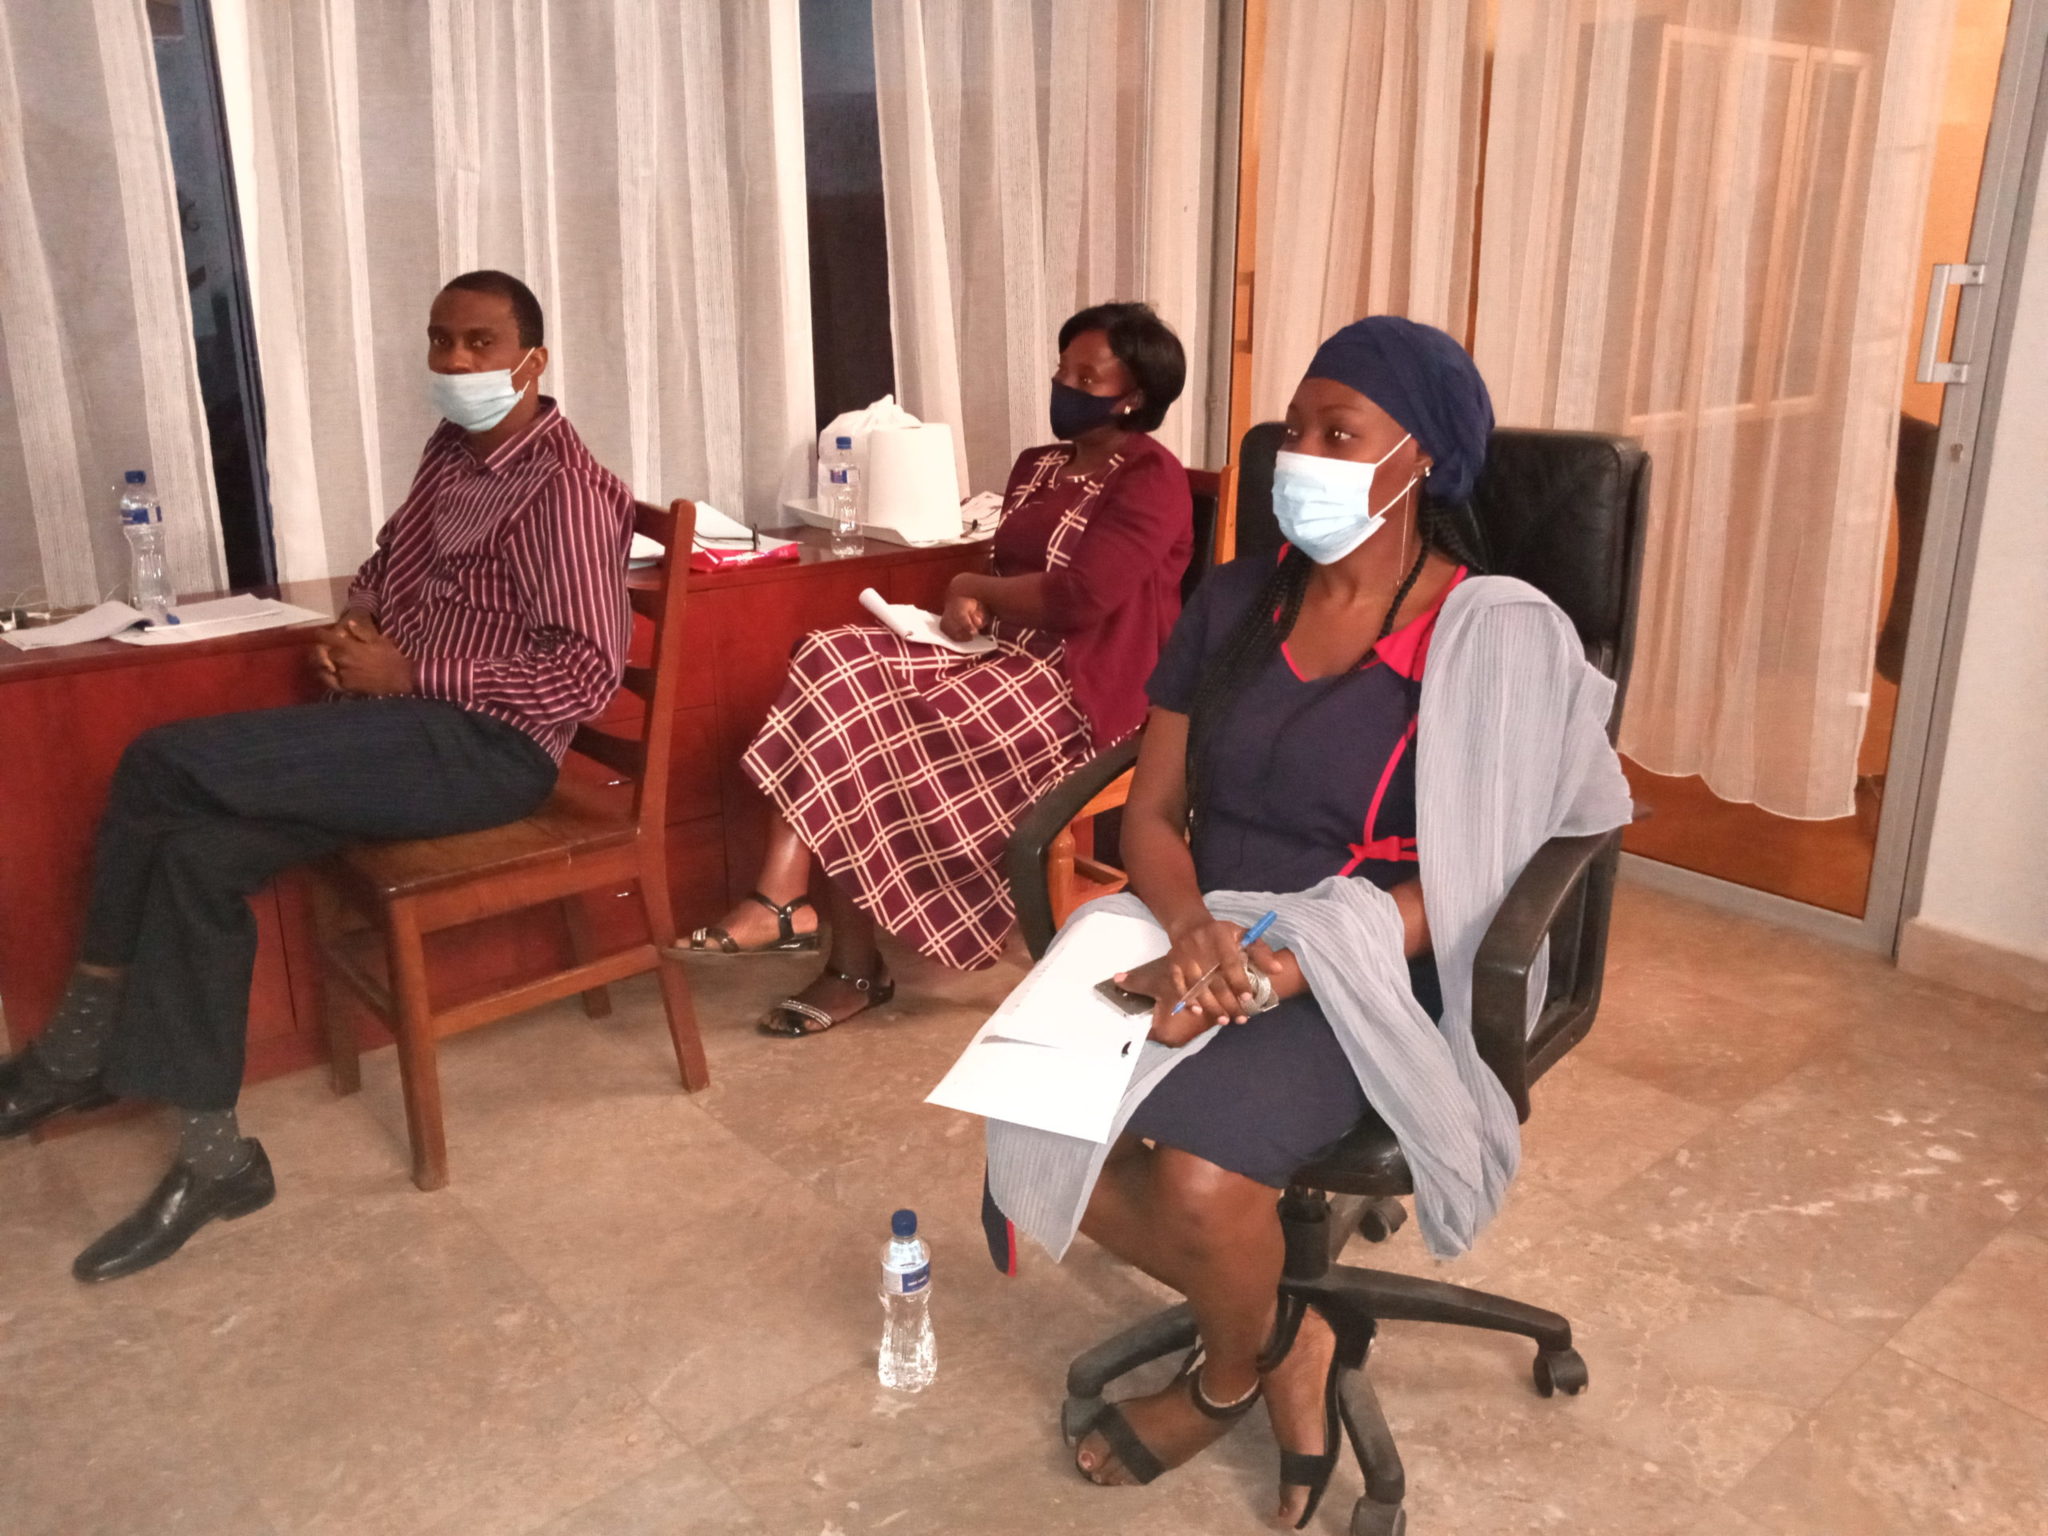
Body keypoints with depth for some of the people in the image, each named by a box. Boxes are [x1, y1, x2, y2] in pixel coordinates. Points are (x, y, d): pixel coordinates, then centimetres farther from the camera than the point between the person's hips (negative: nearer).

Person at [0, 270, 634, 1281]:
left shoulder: (563, 487, -13)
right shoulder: (452, 450, 15)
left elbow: (589, 671, -21)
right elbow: (388, 564, 28)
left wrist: (410, 674, -18)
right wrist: (352, 625, 4)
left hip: (485, 748, -9)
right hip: (408, 722, 9)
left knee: (163, 765, -18)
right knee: (197, 852, -13)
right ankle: (211, 1156, -3)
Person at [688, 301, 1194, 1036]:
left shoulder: (1153, 480, -8)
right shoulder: (1037, 467, 20)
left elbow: (1079, 596, -20)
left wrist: (970, 586, -6)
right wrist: (971, 605, -5)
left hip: (1078, 684, -8)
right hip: (1003, 653, 9)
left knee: (865, 729, -23)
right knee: (833, 665, -17)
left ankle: (856, 965, -9)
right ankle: (782, 901, -27)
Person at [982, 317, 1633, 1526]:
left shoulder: (1498, 637, -9)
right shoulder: (1235, 602, 6)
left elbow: (1456, 891, -13)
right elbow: (1152, 811, 6)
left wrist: (1267, 979, -24)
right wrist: (1190, 923, -16)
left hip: (1371, 976, -5)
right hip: (1203, 936, 5)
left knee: (1199, 1173, -30)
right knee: (1035, 1120, -19)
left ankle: (1233, 1371, 10)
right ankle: (1281, 1342, 7)